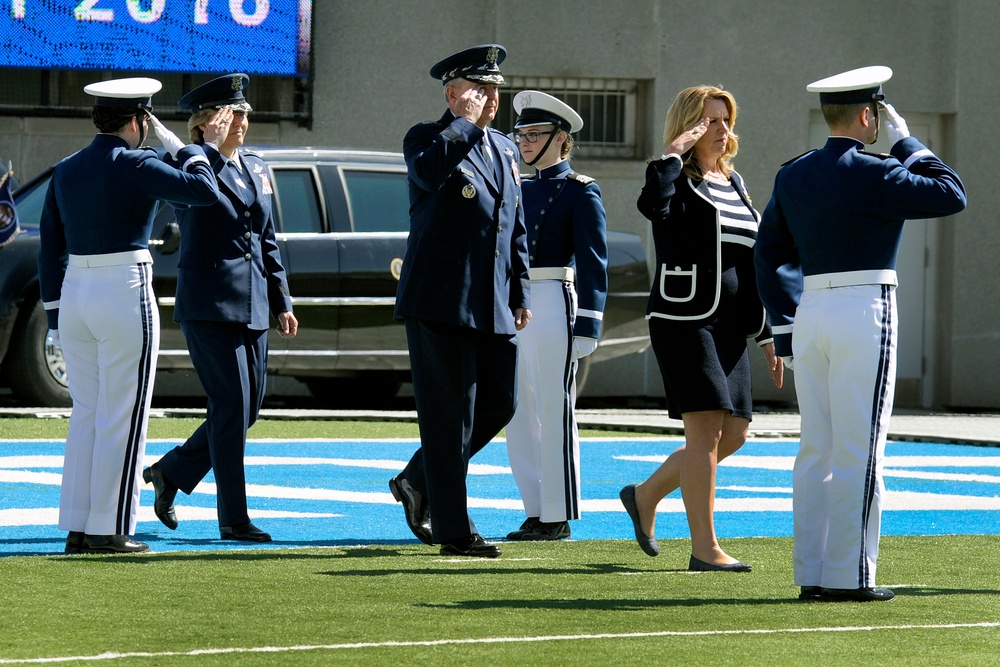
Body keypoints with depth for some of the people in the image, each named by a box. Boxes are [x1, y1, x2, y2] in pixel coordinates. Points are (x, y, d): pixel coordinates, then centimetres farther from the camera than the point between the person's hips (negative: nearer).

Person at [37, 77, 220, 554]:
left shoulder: (65, 172, 10)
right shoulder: (134, 166, -11)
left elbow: (50, 250, 12)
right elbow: (205, 192, -16)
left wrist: (55, 318, 16)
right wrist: (191, 154, 4)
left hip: (75, 297, 7)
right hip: (125, 295, -7)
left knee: (86, 415, 12)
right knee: (122, 418, -1)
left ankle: (76, 529, 11)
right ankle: (108, 531, -1)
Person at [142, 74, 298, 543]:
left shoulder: (256, 168, 14)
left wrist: (281, 301, 17)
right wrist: (206, 141, -29)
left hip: (252, 305, 7)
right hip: (209, 305, -7)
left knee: (248, 408, 8)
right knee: (232, 407, -8)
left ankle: (171, 472, 26)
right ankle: (233, 518, -3)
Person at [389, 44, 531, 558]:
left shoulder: (504, 149, 18)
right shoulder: (427, 137, -3)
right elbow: (429, 172, -29)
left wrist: (520, 296, 16)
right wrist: (466, 123, -17)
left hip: (493, 304, 7)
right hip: (441, 299, -7)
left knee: (500, 401, 7)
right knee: (450, 413, -5)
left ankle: (419, 481, 26)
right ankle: (453, 531, 0)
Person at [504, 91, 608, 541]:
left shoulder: (580, 192, -4)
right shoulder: (521, 191, 17)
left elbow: (592, 265, -9)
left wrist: (586, 328, -15)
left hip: (554, 306, -8)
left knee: (555, 415, -5)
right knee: (519, 415, 7)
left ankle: (558, 518, 0)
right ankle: (537, 512, 13)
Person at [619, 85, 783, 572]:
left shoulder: (734, 184, 19)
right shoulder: (678, 182, -4)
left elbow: (752, 266, 21)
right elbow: (652, 204, -32)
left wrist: (767, 333, 18)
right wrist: (674, 152, -19)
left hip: (729, 327, 8)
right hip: (684, 320, -8)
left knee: (734, 434, 7)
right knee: (706, 430, -11)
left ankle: (647, 495, 25)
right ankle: (704, 549, -7)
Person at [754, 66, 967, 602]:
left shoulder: (793, 176, 11)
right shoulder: (874, 175, -10)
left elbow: (769, 254, 14)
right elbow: (952, 196, -3)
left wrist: (784, 330, 18)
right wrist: (906, 144, 4)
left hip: (810, 315, 7)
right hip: (864, 315, -7)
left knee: (816, 450, 9)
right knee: (859, 451, -4)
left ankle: (811, 575, 9)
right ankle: (849, 575, -4)